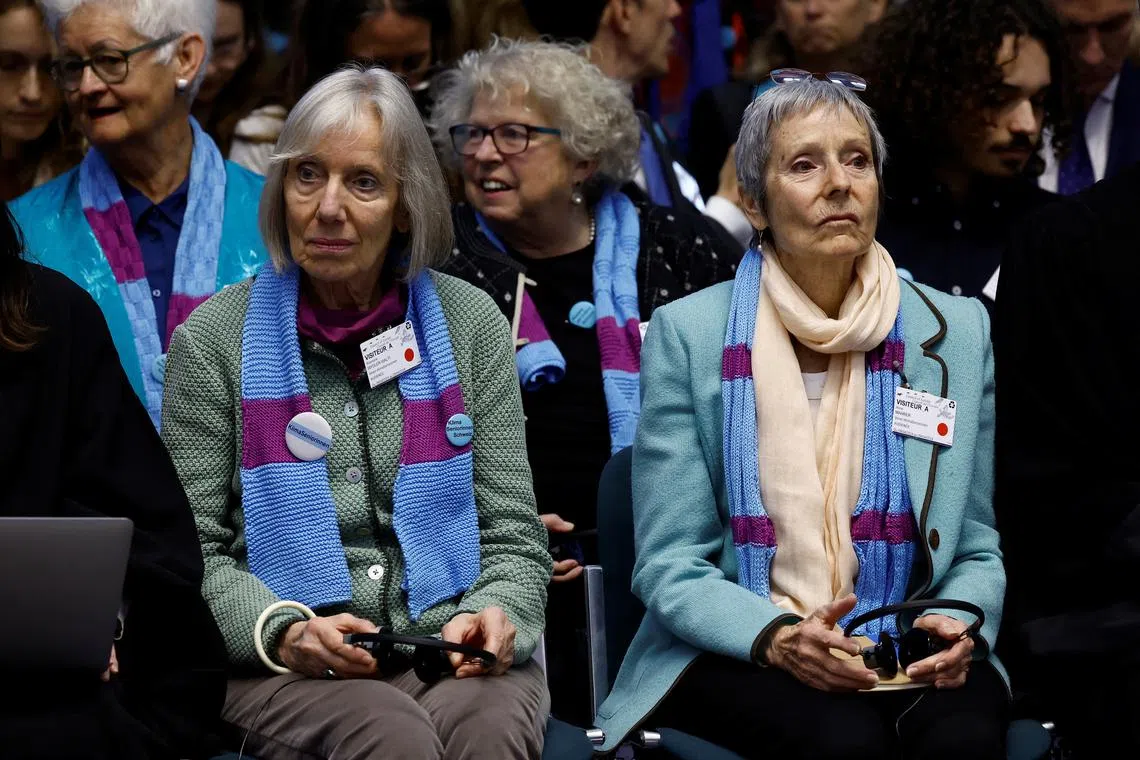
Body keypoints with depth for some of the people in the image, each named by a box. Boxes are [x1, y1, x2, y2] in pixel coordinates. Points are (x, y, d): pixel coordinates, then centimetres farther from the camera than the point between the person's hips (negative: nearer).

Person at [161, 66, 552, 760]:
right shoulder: (215, 339, 6)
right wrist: (281, 633, -15)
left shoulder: (471, 324, 11)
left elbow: (514, 540, 12)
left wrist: (496, 618, -11)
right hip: (285, 672, -1)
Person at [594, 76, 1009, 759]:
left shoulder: (958, 331, 9)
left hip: (910, 652, 2)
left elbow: (983, 549, 13)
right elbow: (671, 567, 0)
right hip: (734, 657, -2)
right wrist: (776, 636, -20)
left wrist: (957, 625, -11)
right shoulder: (686, 334, 2)